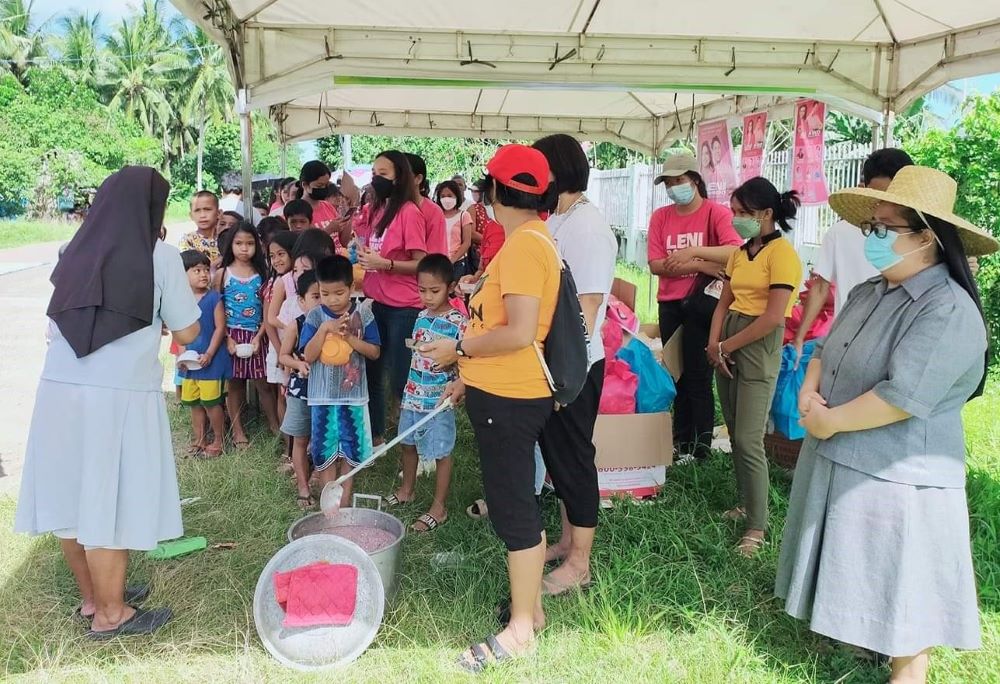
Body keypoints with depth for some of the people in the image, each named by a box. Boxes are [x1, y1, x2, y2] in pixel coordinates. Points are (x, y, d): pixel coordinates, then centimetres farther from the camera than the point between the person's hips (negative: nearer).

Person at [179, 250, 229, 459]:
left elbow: (220, 328, -10)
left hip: (211, 359, -5)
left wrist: (209, 354, -14)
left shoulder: (214, 298, -8)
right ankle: (199, 440, 26)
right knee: (193, 402, 12)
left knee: (211, 401, -3)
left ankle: (218, 441, 12)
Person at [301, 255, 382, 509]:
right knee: (324, 450, 6)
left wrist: (349, 337, -18)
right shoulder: (315, 317, -5)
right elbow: (308, 356, -10)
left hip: (354, 393, 0)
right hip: (323, 395, 0)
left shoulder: (363, 314, -4)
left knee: (351, 449, 9)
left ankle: (345, 497, 23)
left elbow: (374, 352, -5)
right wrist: (325, 329, -21)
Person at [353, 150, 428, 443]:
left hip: (403, 308, -8)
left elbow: (421, 264, -14)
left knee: (401, 381, -3)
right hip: (375, 302, 8)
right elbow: (364, 247, 26)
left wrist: (384, 263, -24)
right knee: (370, 374, 15)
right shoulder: (373, 210, 10)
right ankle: (375, 436, 30)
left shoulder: (409, 212, -12)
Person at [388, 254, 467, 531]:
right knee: (408, 444, 21)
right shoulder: (421, 317, 6)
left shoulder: (458, 321, -14)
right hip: (413, 394, 7)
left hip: (439, 399, -7)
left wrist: (450, 359, -35)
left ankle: (438, 508, 16)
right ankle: (406, 490, 41)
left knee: (441, 453, 4)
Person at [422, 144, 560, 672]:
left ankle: (521, 630, 15)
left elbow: (518, 332, -25)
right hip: (503, 391, 10)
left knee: (514, 510, 0)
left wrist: (458, 348, -12)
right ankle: (530, 608, 33)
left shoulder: (525, 243, -18)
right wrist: (468, 375, 19)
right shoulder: (528, 241, 12)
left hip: (511, 398, -10)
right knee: (517, 504, 18)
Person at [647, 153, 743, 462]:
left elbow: (735, 252, -21)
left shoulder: (717, 212, -6)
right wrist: (703, 266, -14)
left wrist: (693, 252, -24)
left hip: (702, 304, -4)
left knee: (697, 373, -1)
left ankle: (701, 442, 11)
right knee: (677, 373, 12)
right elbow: (656, 265, -6)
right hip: (670, 305, 4)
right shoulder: (660, 217, 5)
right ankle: (682, 441, 23)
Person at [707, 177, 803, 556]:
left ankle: (757, 527, 2)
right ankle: (746, 504, 27)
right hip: (727, 346, 8)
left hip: (758, 347, -7)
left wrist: (725, 346, -10)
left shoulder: (781, 252, -12)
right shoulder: (740, 252, 12)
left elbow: (773, 317, -18)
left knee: (748, 441, -8)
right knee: (735, 434, 12)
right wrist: (714, 343, -3)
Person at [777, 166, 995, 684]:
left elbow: (902, 397, -28)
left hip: (897, 476, -8)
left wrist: (830, 421, -17)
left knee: (899, 581, 7)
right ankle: (856, 637, 41)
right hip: (839, 461, 9)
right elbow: (827, 350, 13)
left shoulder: (948, 311, -22)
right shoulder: (868, 293, 6)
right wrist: (809, 389, -8)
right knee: (856, 569, 22)